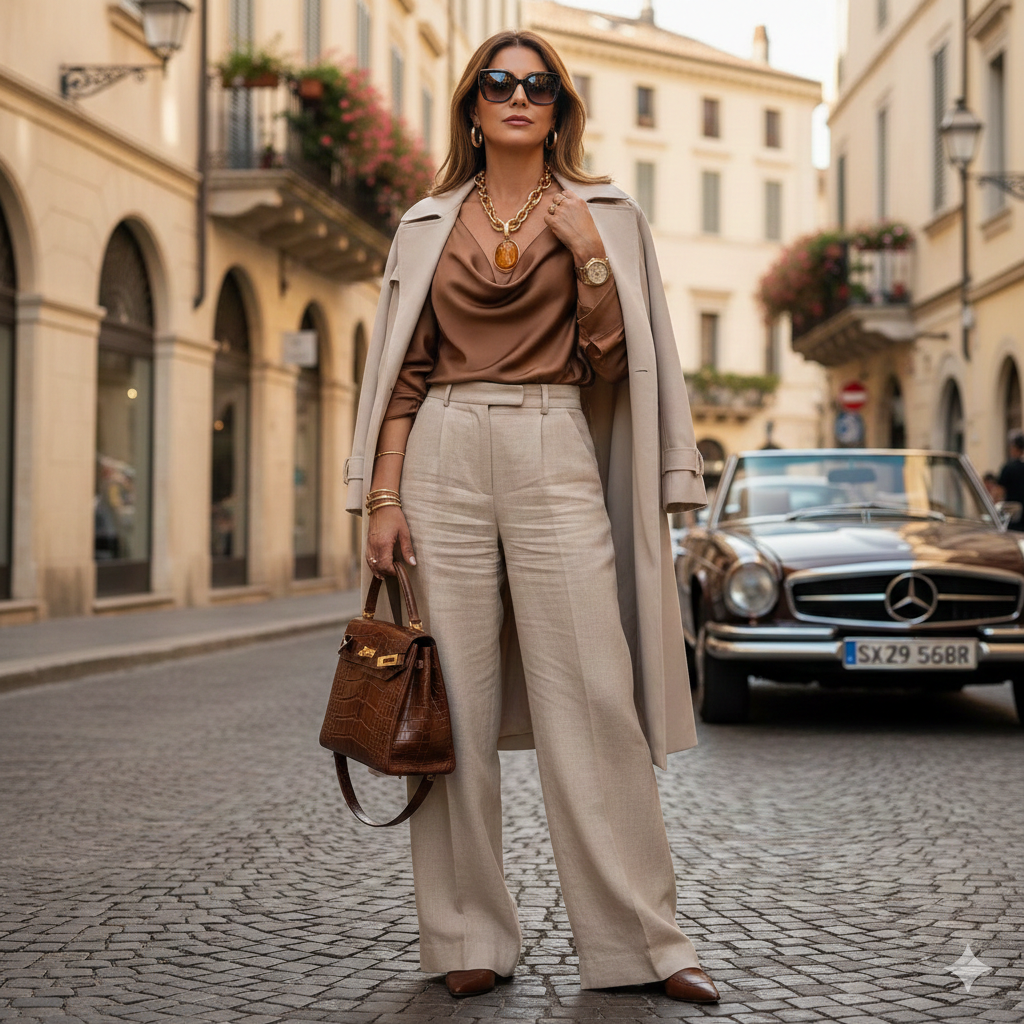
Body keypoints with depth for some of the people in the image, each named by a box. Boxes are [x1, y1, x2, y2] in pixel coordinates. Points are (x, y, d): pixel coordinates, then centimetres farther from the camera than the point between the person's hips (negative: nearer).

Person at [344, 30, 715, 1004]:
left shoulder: (604, 215, 11)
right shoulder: (428, 224, 14)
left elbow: (612, 363, 4)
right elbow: (404, 368, 11)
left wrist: (588, 256, -8)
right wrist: (383, 496, 2)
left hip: (556, 455, -1)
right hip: (446, 456, 2)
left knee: (593, 701, -7)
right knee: (455, 704, 1)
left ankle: (637, 937, 1)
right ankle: (469, 939, 10)